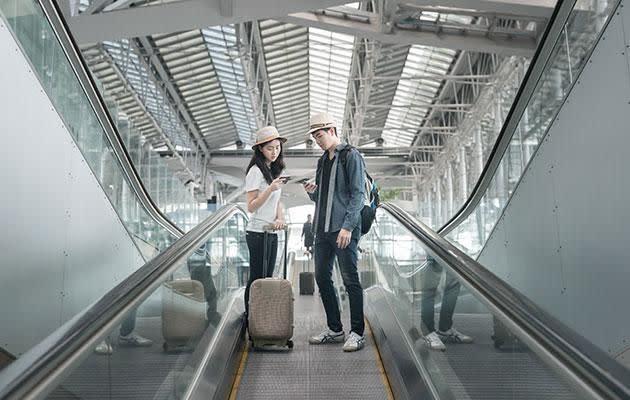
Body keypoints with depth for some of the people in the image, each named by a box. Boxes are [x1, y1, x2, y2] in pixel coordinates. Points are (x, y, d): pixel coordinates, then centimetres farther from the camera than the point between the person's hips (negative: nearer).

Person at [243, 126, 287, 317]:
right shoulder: (256, 171, -11)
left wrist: (280, 217, -2)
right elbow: (251, 206, -14)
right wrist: (270, 189, -26)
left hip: (272, 233, 8)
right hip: (258, 232, -8)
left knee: (267, 277, 11)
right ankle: (250, 316, 6)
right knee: (257, 278, -3)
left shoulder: (274, 170, 14)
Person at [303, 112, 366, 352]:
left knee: (350, 279, -4)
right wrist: (311, 192, 1)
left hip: (344, 229, -8)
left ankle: (357, 333, 5)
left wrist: (347, 226, -19)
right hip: (322, 229, 8)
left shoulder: (350, 156, -5)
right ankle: (335, 330, 21)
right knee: (322, 277, 10)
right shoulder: (323, 161, 19)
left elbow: (358, 194, -12)